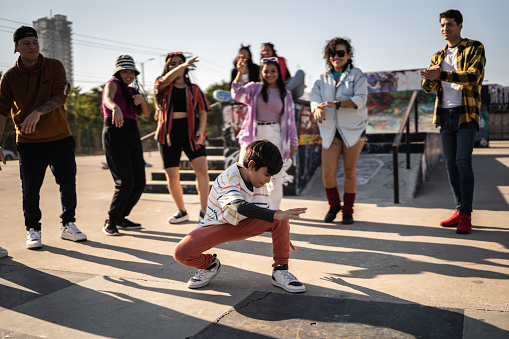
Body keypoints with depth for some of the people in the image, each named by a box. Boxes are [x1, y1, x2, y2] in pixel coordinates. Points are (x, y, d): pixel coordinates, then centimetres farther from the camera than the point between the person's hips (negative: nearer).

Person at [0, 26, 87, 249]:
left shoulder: (55, 67, -1)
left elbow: (60, 96, -13)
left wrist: (38, 112, -30)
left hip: (60, 138, 1)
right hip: (28, 142, -1)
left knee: (68, 184, 6)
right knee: (30, 189, 1)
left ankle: (68, 225, 22)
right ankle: (33, 230, 18)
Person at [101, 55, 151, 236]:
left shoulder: (132, 91, 22)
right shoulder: (113, 83, 1)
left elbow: (147, 113, 12)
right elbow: (107, 99, -23)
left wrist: (142, 100, -10)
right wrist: (116, 108, -47)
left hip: (133, 136, 8)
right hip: (115, 135, -8)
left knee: (139, 183, 5)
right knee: (125, 182, -15)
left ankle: (120, 218, 22)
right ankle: (110, 222, 2)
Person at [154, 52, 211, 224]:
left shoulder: (194, 89, 13)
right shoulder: (163, 86, 9)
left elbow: (202, 111, 8)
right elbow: (167, 79, -15)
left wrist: (201, 129, -9)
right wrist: (184, 65, -31)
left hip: (190, 131, 0)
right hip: (168, 133, 0)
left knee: (202, 168, -17)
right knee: (172, 176, 1)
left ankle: (203, 211, -9)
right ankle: (182, 211, 19)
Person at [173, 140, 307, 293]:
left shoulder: (261, 184, -5)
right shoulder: (228, 178, -28)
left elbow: (261, 214, 6)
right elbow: (240, 207, -46)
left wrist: (282, 237, -3)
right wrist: (276, 215, -54)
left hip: (243, 226, 5)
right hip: (217, 226, -4)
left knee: (281, 220, -21)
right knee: (181, 253, -29)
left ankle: (280, 271, -8)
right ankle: (209, 265, 5)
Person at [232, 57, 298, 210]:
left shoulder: (286, 94, 11)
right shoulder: (254, 88, 7)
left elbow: (290, 119, 12)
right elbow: (238, 94, -11)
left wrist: (293, 143, 8)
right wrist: (240, 73, -25)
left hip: (274, 135, 1)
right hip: (253, 135, -1)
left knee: (275, 175, 3)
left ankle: (273, 211, 15)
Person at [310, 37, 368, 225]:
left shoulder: (357, 75, 0)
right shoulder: (322, 78, 12)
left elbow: (360, 99, -13)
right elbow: (315, 98, 1)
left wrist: (336, 104, -26)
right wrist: (317, 108, -24)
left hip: (353, 129, -2)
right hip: (330, 131, 2)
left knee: (349, 172, 1)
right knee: (327, 171, -7)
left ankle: (348, 211, 16)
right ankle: (334, 205, 19)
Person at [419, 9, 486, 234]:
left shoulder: (474, 49, 0)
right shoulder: (438, 57, 16)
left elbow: (473, 76, -17)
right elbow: (428, 87, 6)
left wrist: (441, 75, -28)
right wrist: (430, 78, -19)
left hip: (466, 114, -5)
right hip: (445, 115, 6)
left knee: (463, 162, -15)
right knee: (451, 165, 6)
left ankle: (466, 215, -9)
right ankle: (460, 211, 14)